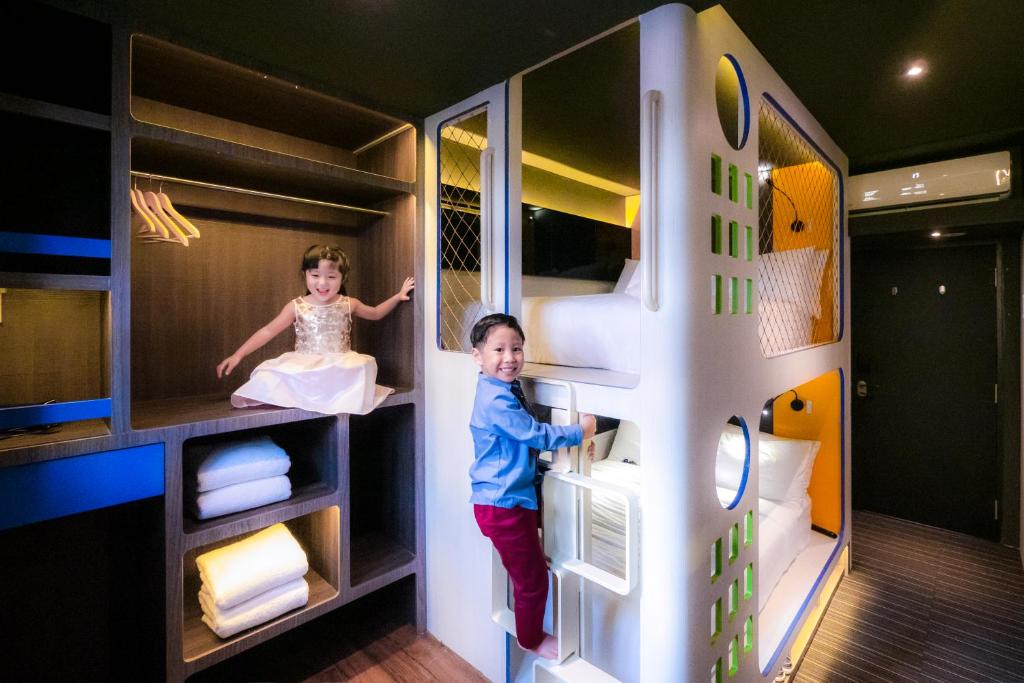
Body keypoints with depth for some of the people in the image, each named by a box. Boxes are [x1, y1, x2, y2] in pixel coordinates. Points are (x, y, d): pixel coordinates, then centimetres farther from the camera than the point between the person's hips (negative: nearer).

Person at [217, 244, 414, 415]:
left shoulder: (348, 304, 6)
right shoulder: (296, 307, 2)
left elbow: (375, 313, 23)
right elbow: (268, 331, 3)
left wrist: (397, 296, 13)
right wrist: (238, 355, -4)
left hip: (341, 368, 1)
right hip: (303, 368, 0)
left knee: (363, 367, -32)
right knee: (268, 379, -25)